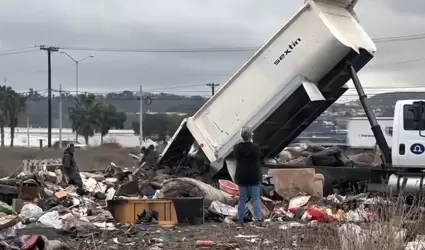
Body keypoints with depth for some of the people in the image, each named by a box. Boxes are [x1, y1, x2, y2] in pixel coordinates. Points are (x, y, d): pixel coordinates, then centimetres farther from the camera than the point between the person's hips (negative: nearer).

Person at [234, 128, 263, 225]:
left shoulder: (237, 147, -5)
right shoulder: (256, 147, -12)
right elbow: (259, 157, 1)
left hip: (242, 177, 2)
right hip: (254, 176, -2)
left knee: (242, 199, 10)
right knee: (256, 198, 2)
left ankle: (240, 219, 11)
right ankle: (258, 218, -4)